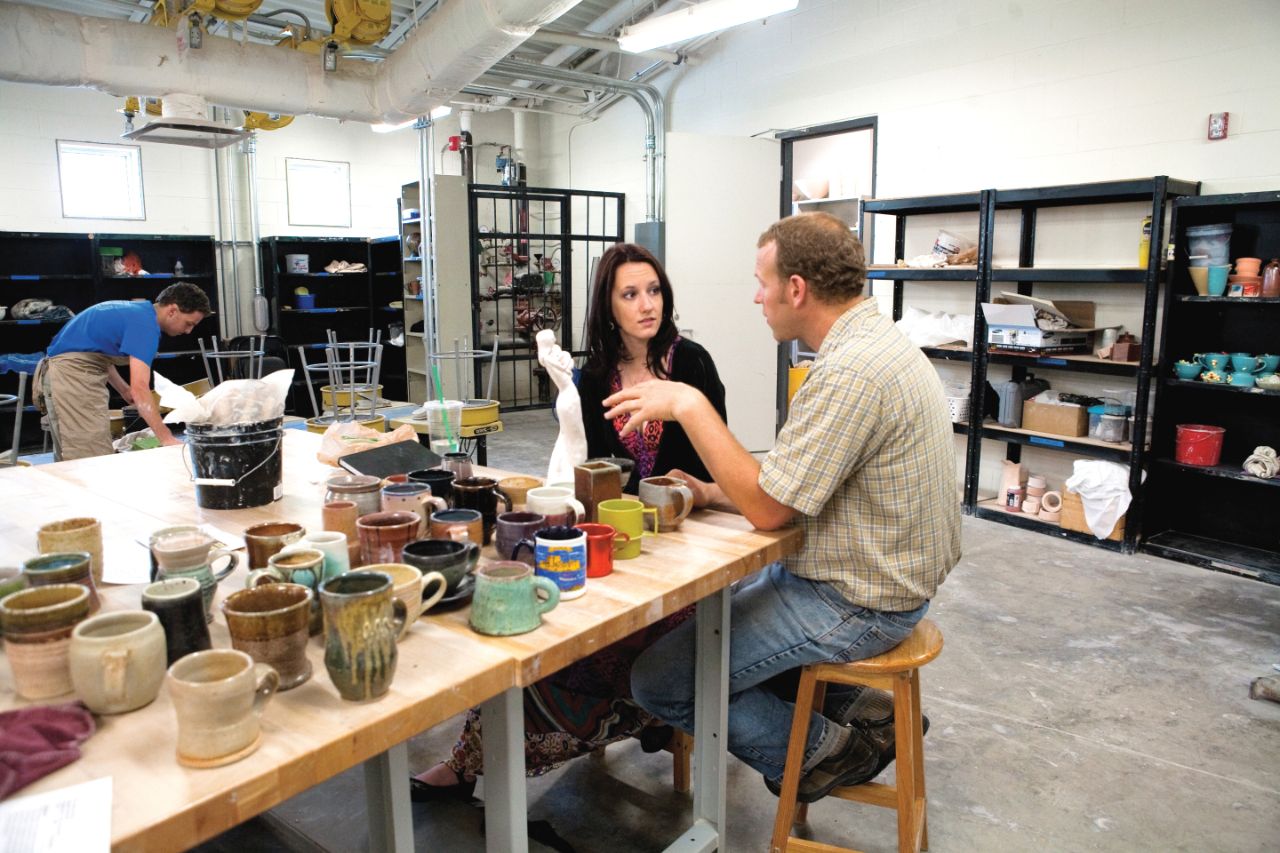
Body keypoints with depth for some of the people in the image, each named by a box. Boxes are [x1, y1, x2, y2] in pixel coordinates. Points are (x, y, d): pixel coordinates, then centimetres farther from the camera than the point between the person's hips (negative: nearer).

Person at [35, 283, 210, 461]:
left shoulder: (134, 311, 13)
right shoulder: (145, 323, -18)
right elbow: (139, 387, -27)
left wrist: (125, 390, 11)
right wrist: (166, 438, -28)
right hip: (72, 374, -11)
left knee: (73, 459, 12)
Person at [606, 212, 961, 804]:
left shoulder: (849, 372, -27)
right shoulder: (876, 340, 6)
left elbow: (769, 508, -24)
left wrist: (690, 406, -19)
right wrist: (714, 493, 4)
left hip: (854, 604, -10)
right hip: (887, 575, 10)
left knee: (657, 679, -10)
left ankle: (825, 750, 8)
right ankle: (849, 707, 19)